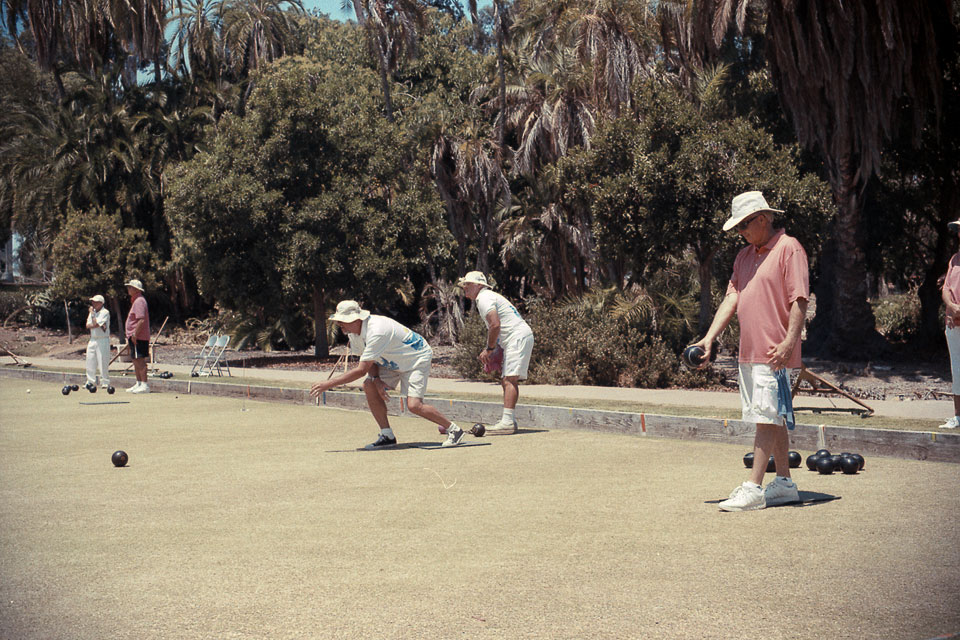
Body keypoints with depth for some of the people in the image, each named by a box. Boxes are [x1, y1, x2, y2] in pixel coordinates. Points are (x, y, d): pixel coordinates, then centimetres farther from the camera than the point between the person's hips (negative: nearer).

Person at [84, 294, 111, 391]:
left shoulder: (105, 312, -8)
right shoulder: (92, 312, 15)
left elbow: (95, 324, -17)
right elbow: (88, 325, 5)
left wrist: (92, 313, -8)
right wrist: (97, 325, -11)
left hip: (102, 340, -7)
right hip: (92, 340, 7)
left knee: (103, 362, -8)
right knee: (90, 362, 7)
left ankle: (105, 382, -2)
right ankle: (91, 382, 14)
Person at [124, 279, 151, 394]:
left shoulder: (139, 301, -14)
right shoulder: (135, 301, 19)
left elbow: (141, 320, -24)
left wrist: (134, 335, -25)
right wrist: (129, 338, 25)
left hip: (139, 337, -11)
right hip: (135, 337, 11)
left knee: (140, 360, -11)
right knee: (136, 360, 14)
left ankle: (144, 385, -12)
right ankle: (139, 384, 21)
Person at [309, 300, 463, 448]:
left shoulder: (376, 332, -36)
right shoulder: (353, 332, -7)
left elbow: (361, 370, -34)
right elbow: (368, 360, 4)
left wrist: (329, 384, -32)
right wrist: (376, 379, -18)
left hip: (417, 359, -9)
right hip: (392, 361, 9)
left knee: (414, 405, -22)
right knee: (369, 386, -12)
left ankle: (453, 430, -1)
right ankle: (387, 436, -2)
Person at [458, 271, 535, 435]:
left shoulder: (484, 298, -8)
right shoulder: (488, 297, 24)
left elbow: (495, 325, -19)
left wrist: (490, 349, -9)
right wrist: (490, 351, 18)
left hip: (519, 337, -11)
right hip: (516, 340, 11)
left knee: (510, 379, -17)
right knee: (507, 380, 10)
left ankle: (507, 422, -25)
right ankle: (509, 421, 11)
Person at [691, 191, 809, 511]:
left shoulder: (789, 248, -8)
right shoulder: (744, 256, 17)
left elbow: (799, 299, -13)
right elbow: (732, 298, 13)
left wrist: (788, 343, -20)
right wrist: (709, 338, 3)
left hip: (775, 353, -8)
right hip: (748, 352, 8)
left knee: (766, 418, -8)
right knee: (773, 419, 13)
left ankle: (753, 488, -8)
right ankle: (784, 482, 21)